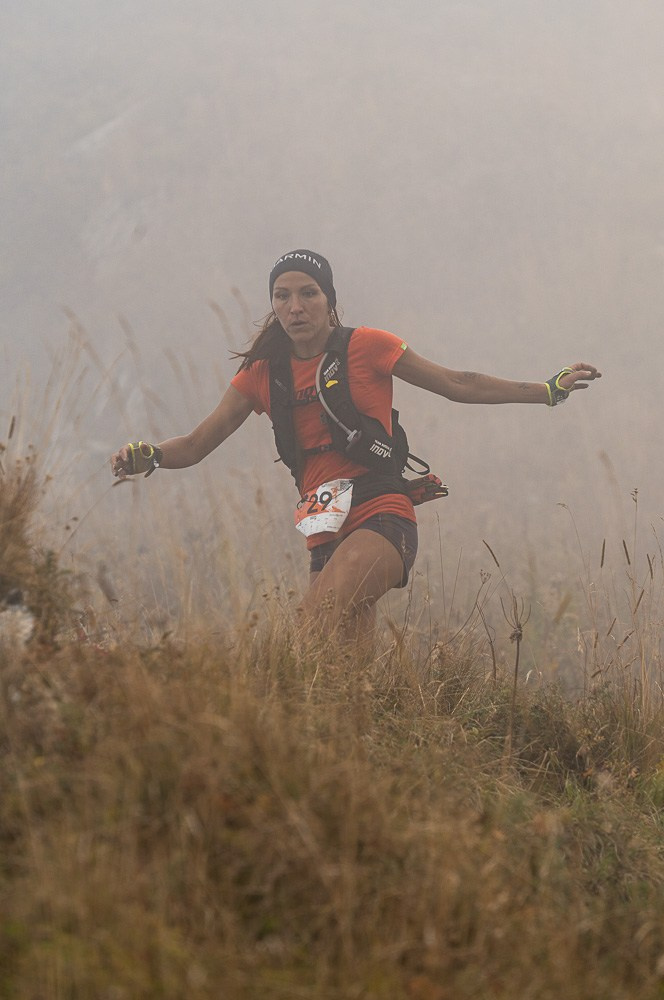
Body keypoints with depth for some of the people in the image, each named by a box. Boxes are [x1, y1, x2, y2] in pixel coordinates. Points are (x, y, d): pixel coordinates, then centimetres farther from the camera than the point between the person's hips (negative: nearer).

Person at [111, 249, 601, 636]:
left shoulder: (366, 347, 1)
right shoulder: (262, 374, 11)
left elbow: (458, 384, 9)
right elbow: (196, 444, 8)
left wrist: (550, 390, 7)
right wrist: (149, 456, -14)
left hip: (384, 521, -5)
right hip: (328, 537, 5)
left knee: (313, 632, -31)